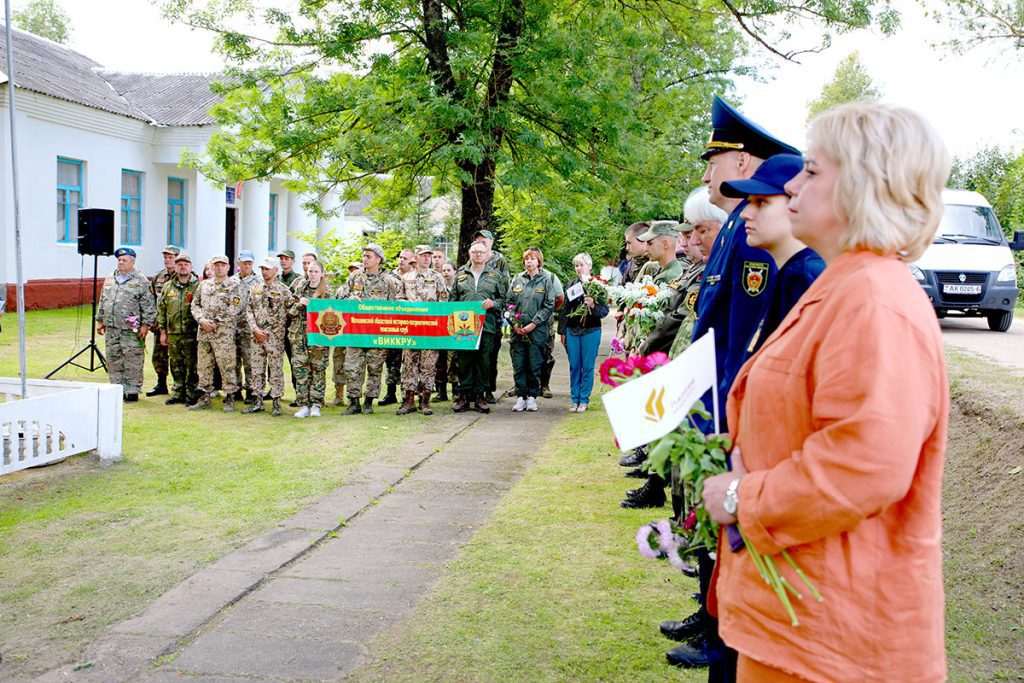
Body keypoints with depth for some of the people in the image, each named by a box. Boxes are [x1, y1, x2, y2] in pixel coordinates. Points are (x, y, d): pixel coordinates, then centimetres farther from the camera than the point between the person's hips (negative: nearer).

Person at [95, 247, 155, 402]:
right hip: (111, 327, 6)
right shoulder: (110, 279, 16)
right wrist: (100, 320, 18)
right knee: (113, 359, 9)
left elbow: (148, 305, -6)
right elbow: (102, 301, 22)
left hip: (131, 329, -6)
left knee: (133, 360, -4)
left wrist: (145, 325, -11)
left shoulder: (141, 281, -3)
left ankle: (132, 391, 2)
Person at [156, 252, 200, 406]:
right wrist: (162, 331, 9)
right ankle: (178, 393, 20)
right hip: (172, 334, 4)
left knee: (192, 366, -1)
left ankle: (192, 395, 7)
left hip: (191, 334, -4)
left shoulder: (198, 286, -1)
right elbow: (161, 309, 14)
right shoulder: (167, 287, 12)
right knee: (176, 366, 10)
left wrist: (201, 331, -7)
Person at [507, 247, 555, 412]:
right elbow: (509, 303, 9)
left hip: (537, 331, -2)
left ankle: (532, 396, 13)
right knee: (518, 365, 3)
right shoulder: (517, 280, 10)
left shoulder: (546, 281, 2)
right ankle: (520, 396, 10)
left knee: (534, 365, 2)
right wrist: (514, 323, -4)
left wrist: (533, 324, -10)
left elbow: (549, 305, -3)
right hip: (517, 330, 2)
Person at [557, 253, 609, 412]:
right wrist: (562, 331, 11)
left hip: (591, 330, -3)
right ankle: (574, 398, 16)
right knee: (574, 366, 7)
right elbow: (564, 308, 12)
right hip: (572, 330, 3)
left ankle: (584, 399, 11)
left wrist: (593, 305, -23)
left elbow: (605, 310, -3)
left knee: (587, 366, 2)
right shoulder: (571, 284, 8)